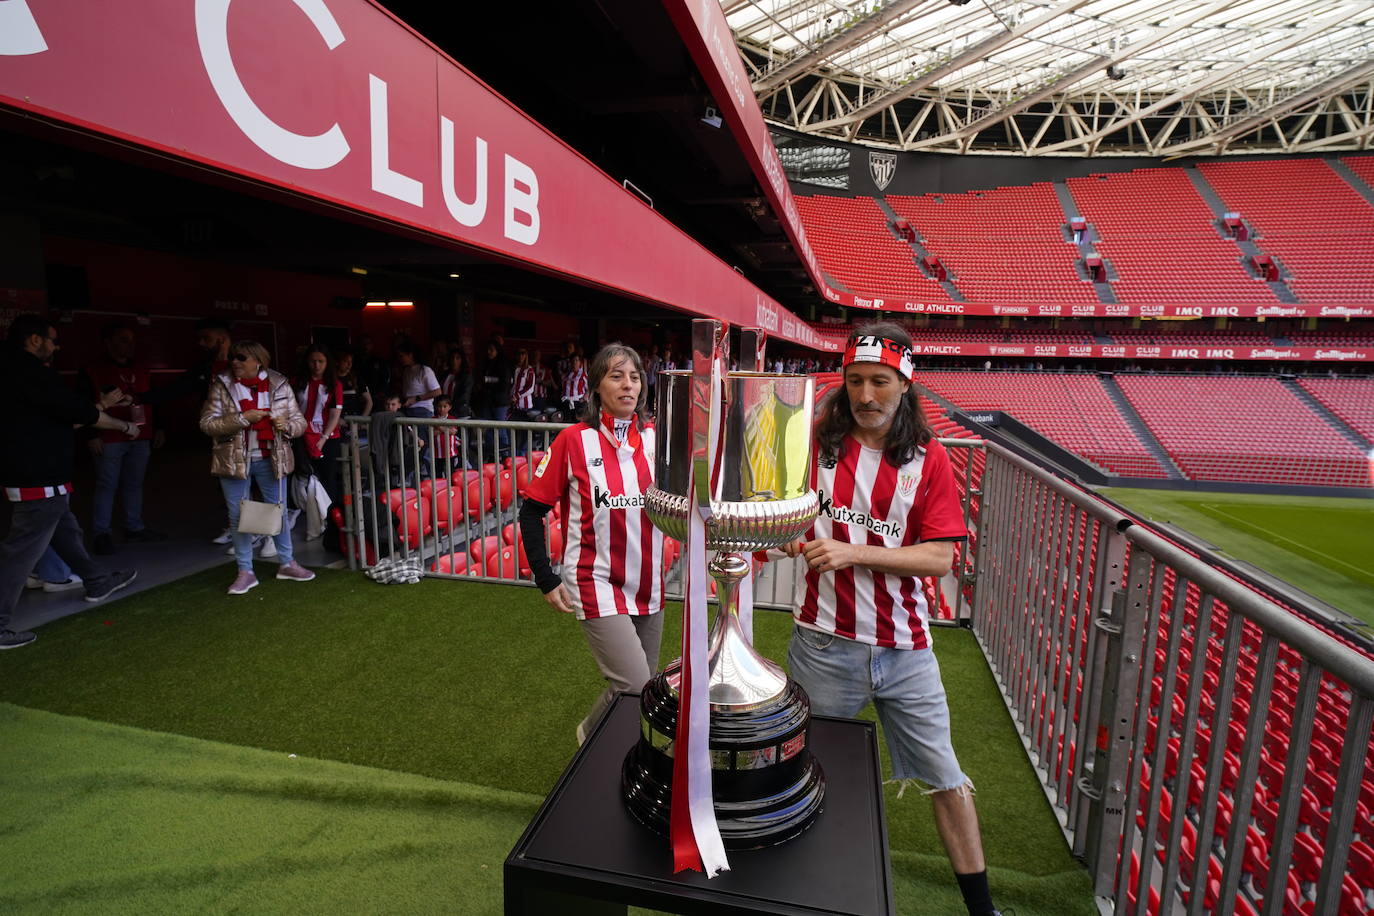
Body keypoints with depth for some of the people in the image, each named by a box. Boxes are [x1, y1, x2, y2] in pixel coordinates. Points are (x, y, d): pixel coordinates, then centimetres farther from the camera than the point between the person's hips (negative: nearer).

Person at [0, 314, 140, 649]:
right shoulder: (30, 371, -18)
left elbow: (62, 414, 19)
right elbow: (78, 412, -17)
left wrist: (102, 405, 24)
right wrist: (125, 426, -4)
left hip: (34, 473, 11)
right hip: (40, 479, -11)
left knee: (66, 530, 22)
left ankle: (98, 582, 38)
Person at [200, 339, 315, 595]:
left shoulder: (279, 384, 1)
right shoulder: (222, 386, -2)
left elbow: (300, 421, 5)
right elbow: (207, 423, -8)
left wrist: (287, 426, -16)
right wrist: (242, 419, -19)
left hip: (270, 459, 1)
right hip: (234, 460, 0)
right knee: (238, 517, 7)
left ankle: (287, 564, 26)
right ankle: (245, 572, 19)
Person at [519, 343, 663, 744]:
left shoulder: (654, 438, 2)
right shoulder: (575, 440, -8)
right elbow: (532, 511, -4)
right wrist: (546, 580, -7)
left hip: (649, 584, 5)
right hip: (597, 582, -5)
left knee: (645, 685, 15)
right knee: (633, 687, -10)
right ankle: (591, 734, 23)